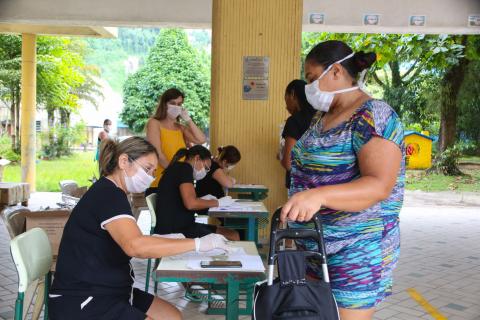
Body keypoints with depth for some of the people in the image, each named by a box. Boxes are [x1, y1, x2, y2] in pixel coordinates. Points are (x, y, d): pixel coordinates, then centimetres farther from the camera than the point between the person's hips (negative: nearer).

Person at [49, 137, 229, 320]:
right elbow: (136, 246, -35)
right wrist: (197, 243, -30)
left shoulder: (110, 194, 12)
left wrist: (171, 243, -1)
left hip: (108, 293, 10)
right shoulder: (107, 194, -19)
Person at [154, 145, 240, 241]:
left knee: (234, 235, 4)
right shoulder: (184, 168, -9)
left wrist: (205, 200, 13)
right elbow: (190, 204, -22)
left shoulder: (179, 169, 19)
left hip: (183, 225, 10)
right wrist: (217, 202, -9)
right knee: (232, 240, -16)